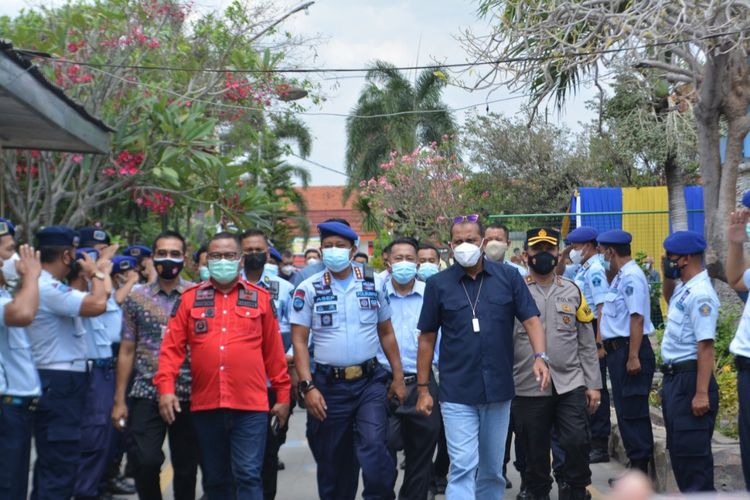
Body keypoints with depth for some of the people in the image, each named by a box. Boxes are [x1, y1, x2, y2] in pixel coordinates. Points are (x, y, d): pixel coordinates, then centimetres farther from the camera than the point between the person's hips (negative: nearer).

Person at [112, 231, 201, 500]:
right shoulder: (136, 297, 6)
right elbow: (127, 350, 7)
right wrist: (119, 400, 4)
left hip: (188, 394, 0)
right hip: (146, 394, 0)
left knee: (186, 466, 7)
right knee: (144, 460, -12)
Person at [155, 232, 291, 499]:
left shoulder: (261, 297, 7)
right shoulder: (190, 298, 8)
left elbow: (273, 351, 7)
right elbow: (172, 347, 3)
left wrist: (283, 394, 7)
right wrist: (166, 387, -8)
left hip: (251, 406, -2)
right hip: (205, 405, 2)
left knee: (248, 475, -5)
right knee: (215, 478, 13)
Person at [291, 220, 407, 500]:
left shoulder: (373, 284, 6)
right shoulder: (309, 289, -1)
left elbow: (386, 333, 12)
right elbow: (299, 341, -3)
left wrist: (398, 377, 8)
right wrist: (308, 387, -12)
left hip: (370, 382, 0)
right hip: (329, 385, 0)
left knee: (373, 447, -17)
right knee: (333, 462, 8)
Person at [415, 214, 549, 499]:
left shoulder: (508, 277, 2)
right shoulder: (438, 284, 0)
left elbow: (531, 319, 0)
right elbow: (427, 339, 4)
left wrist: (539, 356, -19)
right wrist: (423, 389, 3)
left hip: (498, 389, 2)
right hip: (457, 392, -2)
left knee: (492, 467, 14)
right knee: (463, 467, -9)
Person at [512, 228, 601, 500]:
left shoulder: (573, 291, 9)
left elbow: (587, 343, 10)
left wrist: (593, 385, 5)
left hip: (570, 385, 1)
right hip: (528, 389, -1)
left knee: (577, 443, -9)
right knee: (535, 455, 6)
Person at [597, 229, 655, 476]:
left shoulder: (631, 277, -15)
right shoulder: (620, 276, 16)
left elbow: (637, 317, -21)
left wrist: (633, 357, -25)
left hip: (629, 350, -10)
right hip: (617, 350, 10)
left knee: (632, 411, -6)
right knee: (625, 409, 14)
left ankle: (640, 467, -1)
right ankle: (635, 462, 21)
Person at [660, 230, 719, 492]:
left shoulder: (700, 294, -19)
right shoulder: (684, 289, 10)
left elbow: (706, 346, -24)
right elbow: (669, 299, 37)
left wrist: (702, 393, -27)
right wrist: (668, 277, 16)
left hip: (689, 379, -10)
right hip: (673, 377, 10)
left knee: (691, 449, -7)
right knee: (678, 447, 18)